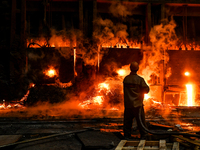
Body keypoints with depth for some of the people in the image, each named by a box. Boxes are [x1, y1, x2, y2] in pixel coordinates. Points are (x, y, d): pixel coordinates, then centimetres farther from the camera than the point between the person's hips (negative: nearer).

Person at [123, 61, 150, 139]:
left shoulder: (125, 79, -2)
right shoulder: (140, 79, -12)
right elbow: (146, 90, -5)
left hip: (127, 104, 3)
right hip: (137, 104, -3)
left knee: (127, 120, 11)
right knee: (140, 120, 8)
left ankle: (127, 135, 16)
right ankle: (143, 134, 17)